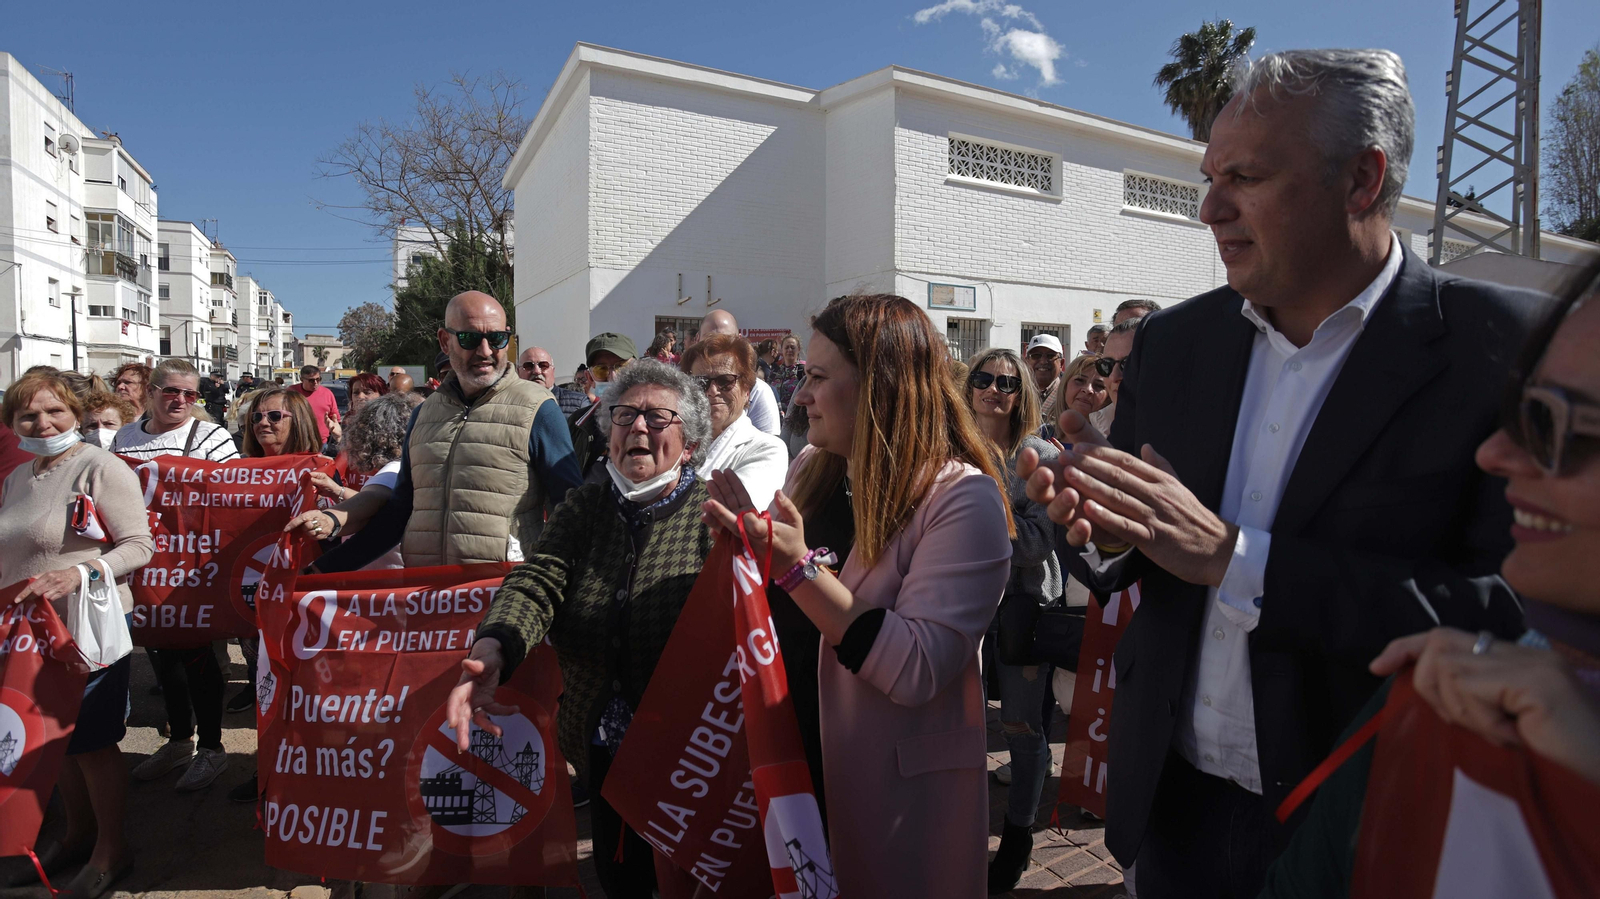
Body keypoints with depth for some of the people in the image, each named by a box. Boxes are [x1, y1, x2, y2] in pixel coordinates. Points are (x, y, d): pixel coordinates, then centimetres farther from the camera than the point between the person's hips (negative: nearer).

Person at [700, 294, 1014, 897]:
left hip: (904, 785, -6)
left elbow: (916, 671, -28)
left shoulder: (962, 498, -21)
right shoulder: (812, 470, 0)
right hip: (803, 760, 6)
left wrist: (797, 567, -31)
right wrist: (750, 537, -11)